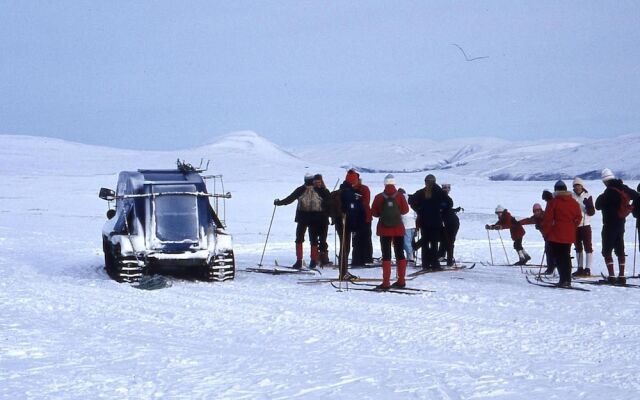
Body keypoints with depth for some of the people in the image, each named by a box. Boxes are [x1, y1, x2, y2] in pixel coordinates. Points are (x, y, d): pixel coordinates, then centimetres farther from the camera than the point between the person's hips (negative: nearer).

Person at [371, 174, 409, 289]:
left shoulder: (379, 197, -8)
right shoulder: (400, 196, -7)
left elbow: (374, 212, -4)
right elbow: (405, 210, -3)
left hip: (384, 229, -1)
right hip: (398, 228, 1)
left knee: (386, 255, -1)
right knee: (400, 253, 11)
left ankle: (386, 282, -5)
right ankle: (401, 281, 13)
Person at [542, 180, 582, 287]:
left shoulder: (553, 202, -7)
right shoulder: (574, 203, 8)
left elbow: (548, 219, -8)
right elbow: (578, 217, 11)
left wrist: (546, 232, 2)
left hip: (556, 235, -5)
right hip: (569, 235, 5)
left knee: (559, 257, -1)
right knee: (566, 257, 14)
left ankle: (564, 280, -10)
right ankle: (567, 280, 15)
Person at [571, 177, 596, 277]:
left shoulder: (587, 196, -3)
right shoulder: (571, 196, 5)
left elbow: (592, 212, -7)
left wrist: (588, 205, -23)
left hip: (585, 225, -4)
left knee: (588, 247, -4)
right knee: (578, 248, 11)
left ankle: (588, 269, -4)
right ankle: (580, 268, 19)